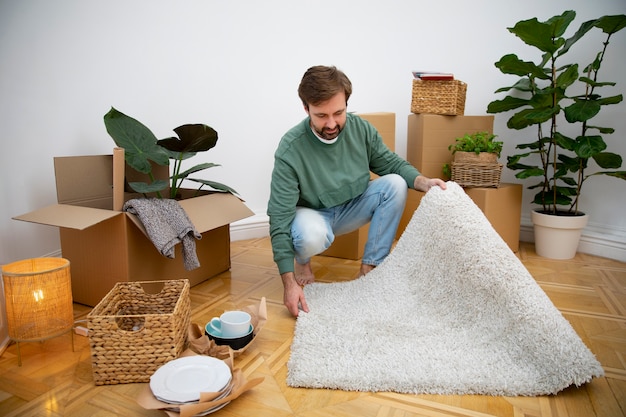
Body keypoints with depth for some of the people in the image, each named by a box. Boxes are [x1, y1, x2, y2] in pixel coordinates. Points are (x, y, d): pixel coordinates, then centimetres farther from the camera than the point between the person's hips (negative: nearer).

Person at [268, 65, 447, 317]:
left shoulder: (360, 128, -15)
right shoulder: (290, 150, -28)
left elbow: (392, 163, 0)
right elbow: (280, 219, -28)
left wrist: (423, 181, -22)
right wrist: (289, 283, -34)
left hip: (352, 208, 5)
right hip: (312, 214, -4)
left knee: (395, 184, -19)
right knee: (311, 237, -39)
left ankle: (371, 266, -9)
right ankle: (302, 260, 0)